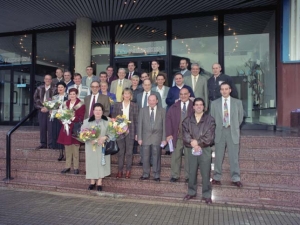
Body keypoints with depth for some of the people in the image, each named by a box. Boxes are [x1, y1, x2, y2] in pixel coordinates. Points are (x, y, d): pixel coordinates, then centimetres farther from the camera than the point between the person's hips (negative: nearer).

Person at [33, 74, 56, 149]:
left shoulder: (54, 89, 0)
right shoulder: (39, 89, 11)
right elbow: (35, 99, 8)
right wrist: (41, 107, -4)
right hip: (41, 110, 3)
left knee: (50, 128, -4)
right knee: (42, 128, 7)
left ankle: (50, 144, 3)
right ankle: (43, 144, 16)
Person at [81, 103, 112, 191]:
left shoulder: (107, 121, -3)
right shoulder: (87, 121, 0)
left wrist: (104, 138, -23)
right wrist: (90, 140, -20)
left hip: (103, 146, 0)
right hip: (91, 146, 1)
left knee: (101, 162, 3)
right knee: (91, 162, 5)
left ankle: (99, 182, 15)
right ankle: (92, 181, 20)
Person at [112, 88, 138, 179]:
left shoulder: (134, 106, 3)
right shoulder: (117, 105, 6)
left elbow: (136, 120, 2)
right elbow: (113, 118, 6)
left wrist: (136, 133, -2)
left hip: (130, 131, -1)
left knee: (129, 152, 5)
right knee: (120, 152, 6)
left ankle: (128, 170, 17)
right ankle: (120, 170, 17)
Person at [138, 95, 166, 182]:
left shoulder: (162, 111, 1)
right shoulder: (143, 110, 4)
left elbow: (164, 125, 0)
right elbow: (140, 125, 3)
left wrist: (164, 139, -3)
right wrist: (139, 138, -2)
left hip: (157, 138, -1)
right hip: (146, 137, 1)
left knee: (156, 157, 5)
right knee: (145, 157, 7)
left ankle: (156, 175, 18)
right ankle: (146, 174, 21)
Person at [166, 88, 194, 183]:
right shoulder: (174, 107, 8)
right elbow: (168, 120, 4)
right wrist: (169, 134, -5)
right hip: (177, 136, 2)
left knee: (189, 156, 7)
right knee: (175, 156, 5)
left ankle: (188, 176, 20)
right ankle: (175, 175, 18)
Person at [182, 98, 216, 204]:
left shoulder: (209, 120, 1)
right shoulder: (187, 120, 7)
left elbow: (209, 136, -8)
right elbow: (185, 134, -3)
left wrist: (198, 142, -13)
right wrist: (193, 143, -16)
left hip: (205, 149, -2)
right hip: (191, 149, 2)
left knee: (205, 173, 1)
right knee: (192, 172, 12)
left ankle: (206, 195, 15)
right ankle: (191, 192, 27)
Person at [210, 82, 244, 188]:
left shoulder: (237, 102, 5)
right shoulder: (214, 103, 5)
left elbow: (240, 117, 11)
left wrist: (234, 127, 10)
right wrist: (216, 129, 5)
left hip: (232, 132, 0)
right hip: (219, 132, 1)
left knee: (234, 156, 3)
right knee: (218, 156, 6)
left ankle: (236, 178, 14)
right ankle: (217, 177, 18)